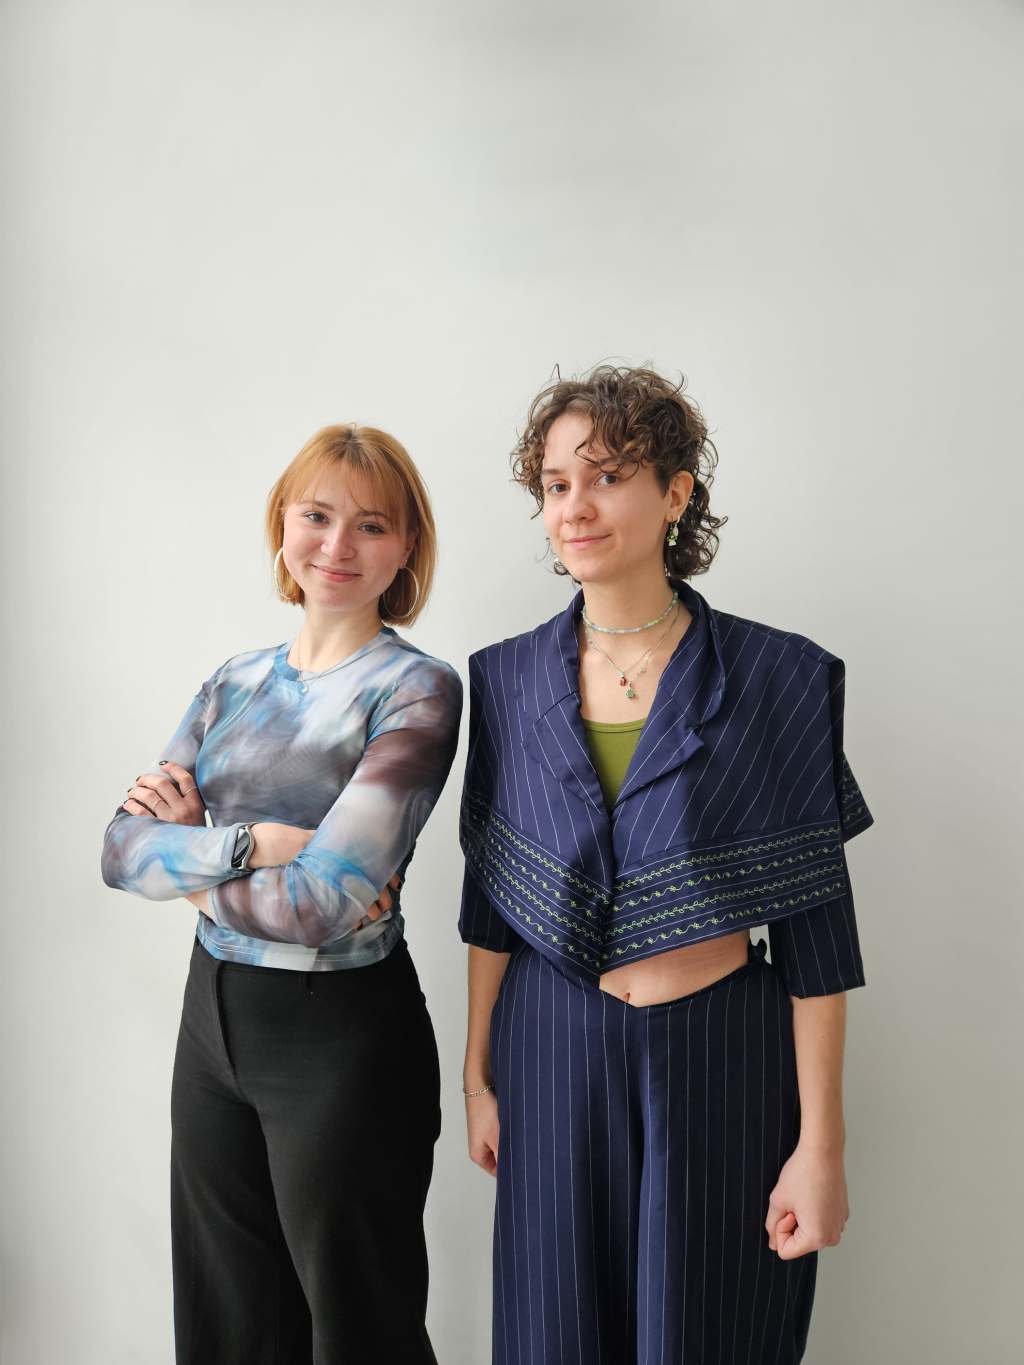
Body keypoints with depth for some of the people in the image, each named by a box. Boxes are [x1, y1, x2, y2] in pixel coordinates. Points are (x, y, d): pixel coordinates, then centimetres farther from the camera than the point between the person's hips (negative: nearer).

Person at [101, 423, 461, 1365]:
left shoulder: (416, 692, -15)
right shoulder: (236, 683, 4)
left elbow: (319, 903, -24)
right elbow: (122, 850, -3)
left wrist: (189, 856, -10)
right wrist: (249, 841, -18)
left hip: (344, 1037, -6)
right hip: (212, 1014, 6)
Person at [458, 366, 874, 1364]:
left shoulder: (781, 679, -10)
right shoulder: (507, 679, -1)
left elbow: (815, 929, -8)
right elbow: (490, 903, 5)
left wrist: (821, 1144, -7)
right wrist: (478, 1076, 8)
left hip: (722, 1059, -2)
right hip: (555, 1054, 3)